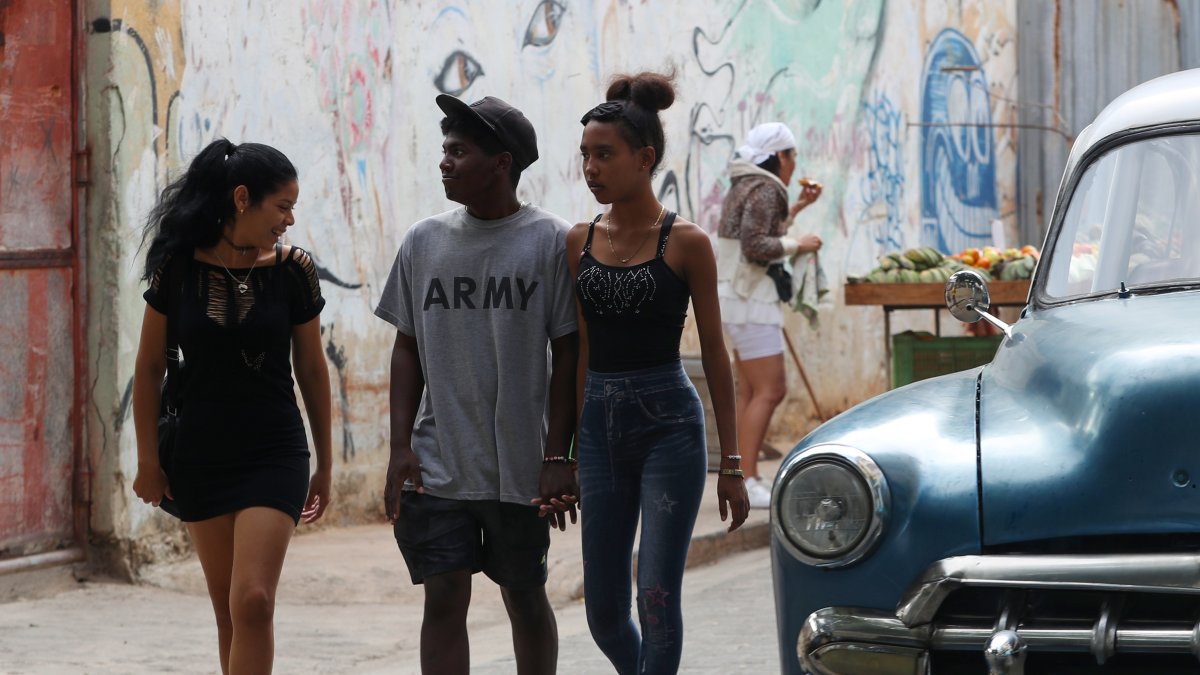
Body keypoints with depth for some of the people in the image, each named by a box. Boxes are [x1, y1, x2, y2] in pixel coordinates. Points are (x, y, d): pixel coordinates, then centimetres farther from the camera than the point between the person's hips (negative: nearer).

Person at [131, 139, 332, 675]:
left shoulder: (293, 270, -4)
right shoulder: (179, 267, -5)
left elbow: (311, 370, 5)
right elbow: (149, 368, 4)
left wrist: (325, 464, 10)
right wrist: (148, 460, 3)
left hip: (275, 455, -1)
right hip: (200, 458, 1)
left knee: (253, 601, -14)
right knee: (228, 611, 8)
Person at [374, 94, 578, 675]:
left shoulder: (551, 242, -4)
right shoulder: (425, 241, 6)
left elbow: (567, 355, -2)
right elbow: (408, 349, 9)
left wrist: (557, 456, -7)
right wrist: (400, 448, 1)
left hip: (519, 468, -2)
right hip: (436, 465, 2)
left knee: (526, 600, 10)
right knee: (443, 599, -3)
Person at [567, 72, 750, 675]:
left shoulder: (685, 242, -5)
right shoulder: (579, 242, 7)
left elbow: (714, 353, -3)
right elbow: (579, 353, 12)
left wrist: (731, 462, -4)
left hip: (668, 423, -5)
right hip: (600, 427, 5)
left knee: (656, 596, -9)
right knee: (603, 610, 6)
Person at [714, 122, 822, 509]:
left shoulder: (747, 187, 16)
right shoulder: (763, 190, -14)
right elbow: (755, 246, -23)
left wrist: (797, 207, 24)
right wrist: (797, 244, -12)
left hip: (743, 296, 11)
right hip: (749, 298, -11)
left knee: (751, 391, 11)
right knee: (769, 390, -11)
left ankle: (745, 477, 11)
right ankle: (747, 482, -13)